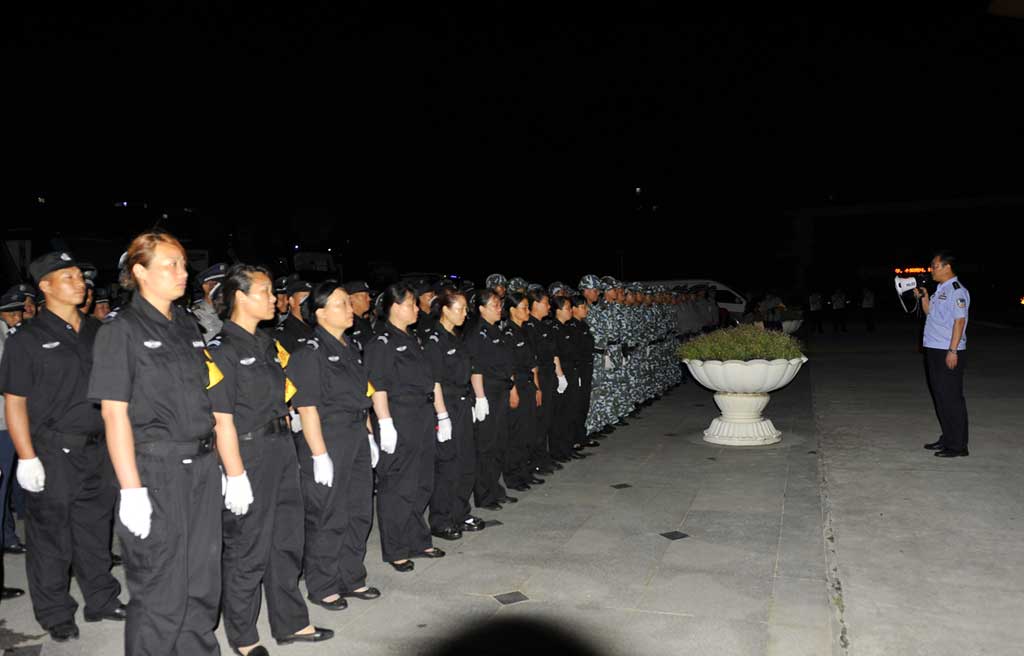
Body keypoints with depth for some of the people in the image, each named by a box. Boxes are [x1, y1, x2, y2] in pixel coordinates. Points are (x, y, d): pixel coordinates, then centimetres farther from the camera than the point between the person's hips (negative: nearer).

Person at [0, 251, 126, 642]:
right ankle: (55, 614, 22)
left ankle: (102, 600, 29)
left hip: (97, 450, 5)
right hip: (53, 454, -5)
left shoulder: (97, 333, 10)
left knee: (97, 530, 15)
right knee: (51, 538, 6)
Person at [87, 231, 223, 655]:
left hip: (201, 467, 6)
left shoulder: (188, 326, 12)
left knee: (202, 583, 14)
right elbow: (114, 414, -11)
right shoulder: (121, 330, -7)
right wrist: (131, 490, -16)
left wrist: (212, 462, 12)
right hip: (155, 471, -6)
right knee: (161, 591, 3)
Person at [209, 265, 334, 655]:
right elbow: (223, 421, -17)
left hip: (281, 450, 8)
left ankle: (291, 623, 31)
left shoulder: (266, 343, 11)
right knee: (248, 548, 6)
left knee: (287, 539, 16)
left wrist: (288, 451, 15)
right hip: (247, 454, -8)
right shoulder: (223, 349, -14)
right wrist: (236, 477, -19)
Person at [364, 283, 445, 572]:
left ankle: (418, 542, 28)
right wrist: (385, 424, -20)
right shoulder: (382, 343, -12)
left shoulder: (412, 339, 15)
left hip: (422, 418, 9)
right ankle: (395, 551, 13)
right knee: (398, 488, 0)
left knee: (422, 485, 15)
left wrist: (434, 416, 20)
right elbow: (378, 388, -16)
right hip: (399, 423, -9)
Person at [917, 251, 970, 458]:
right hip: (934, 350, 10)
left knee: (952, 398, -5)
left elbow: (959, 321, -17)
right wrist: (924, 297, 9)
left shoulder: (957, 290, -12)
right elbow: (930, 313, 23)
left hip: (949, 353, -10)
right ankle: (947, 438, 25)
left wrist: (952, 351, -21)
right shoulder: (940, 290, 16)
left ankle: (958, 445, 1)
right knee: (940, 396, 15)